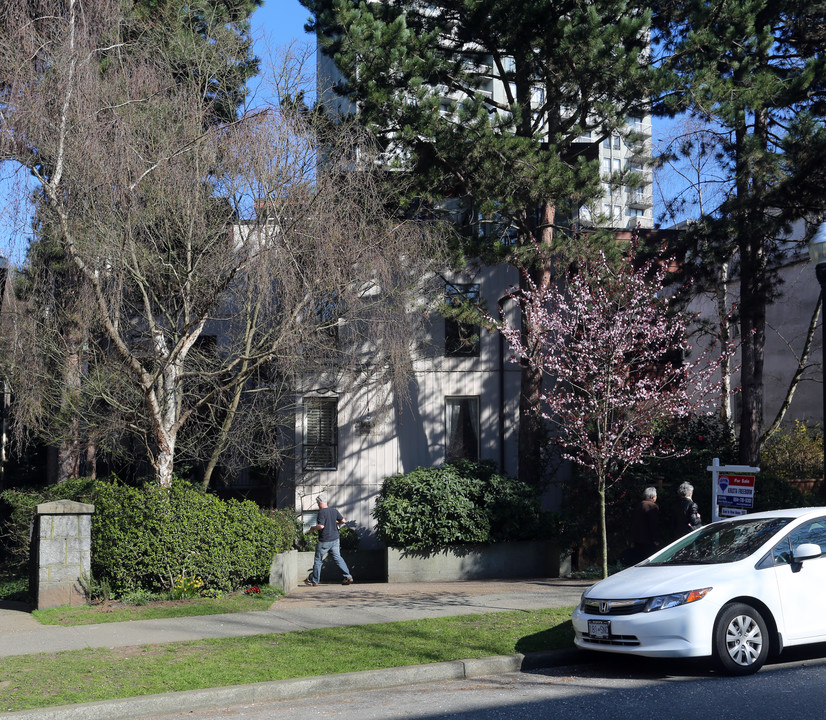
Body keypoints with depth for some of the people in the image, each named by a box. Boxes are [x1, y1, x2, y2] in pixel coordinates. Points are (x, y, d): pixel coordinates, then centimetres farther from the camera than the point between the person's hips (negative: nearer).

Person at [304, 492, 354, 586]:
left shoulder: (322, 512, -16)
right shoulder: (334, 510, 4)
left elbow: (321, 526, -24)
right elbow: (343, 521, 8)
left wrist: (313, 528, -6)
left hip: (324, 541, -6)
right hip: (335, 539, 6)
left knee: (318, 560, 7)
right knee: (338, 558, 10)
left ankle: (314, 581, 14)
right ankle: (348, 577, 0)